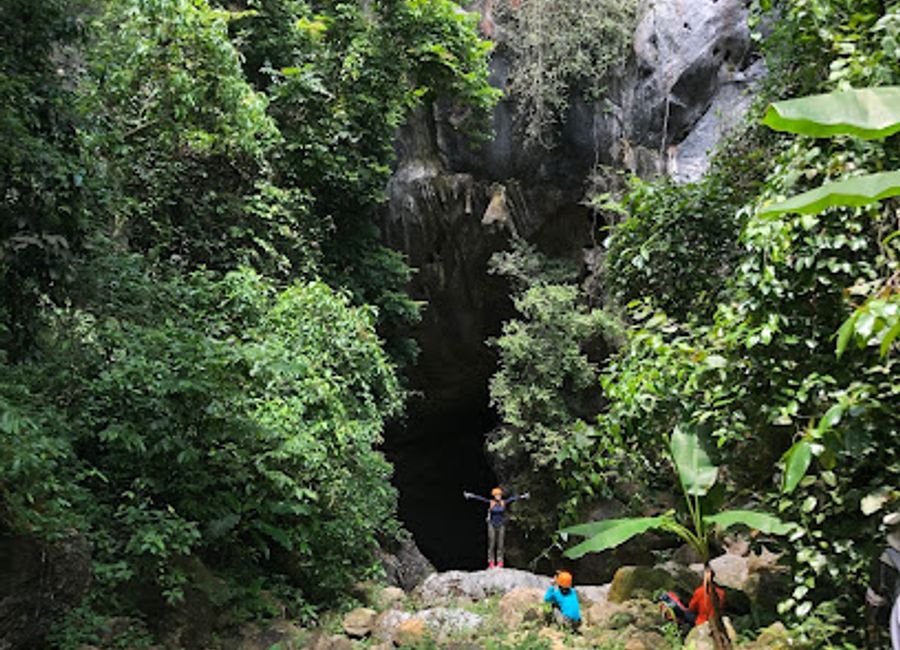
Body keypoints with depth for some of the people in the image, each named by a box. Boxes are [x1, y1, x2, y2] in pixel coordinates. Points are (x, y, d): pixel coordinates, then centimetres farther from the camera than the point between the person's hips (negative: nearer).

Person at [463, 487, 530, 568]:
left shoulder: (504, 503, -1)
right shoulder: (490, 502, -4)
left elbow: (513, 498, -8)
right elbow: (481, 498, -11)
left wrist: (522, 497, -17)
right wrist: (470, 495, -18)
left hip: (501, 525, 1)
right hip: (492, 525, -1)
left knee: (500, 544, 2)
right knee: (491, 544, -1)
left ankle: (500, 562, 6)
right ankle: (491, 562, 2)